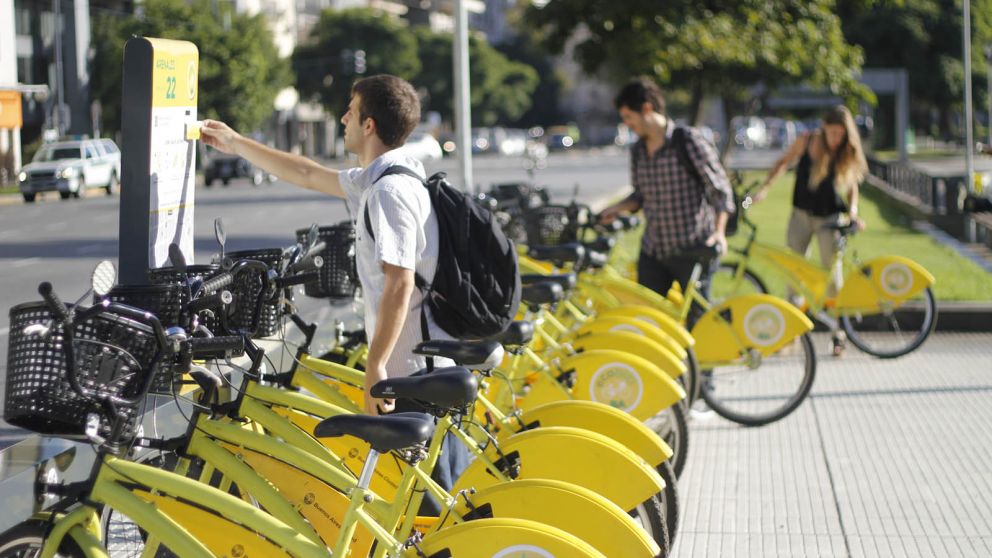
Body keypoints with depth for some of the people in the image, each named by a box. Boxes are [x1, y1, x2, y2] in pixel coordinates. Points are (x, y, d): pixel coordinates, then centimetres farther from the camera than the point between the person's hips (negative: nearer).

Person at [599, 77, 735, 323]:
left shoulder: (689, 141, -10)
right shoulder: (638, 151, 9)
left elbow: (720, 189, -9)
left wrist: (719, 231, -21)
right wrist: (617, 208, 1)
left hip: (692, 250, -6)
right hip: (652, 250, 6)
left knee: (697, 318, 0)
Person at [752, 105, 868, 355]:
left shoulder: (848, 154, -7)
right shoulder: (807, 141, -7)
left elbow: (852, 186, 3)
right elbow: (783, 163, 6)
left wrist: (853, 211, -13)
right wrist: (764, 188, -2)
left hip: (830, 218, -1)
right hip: (802, 215, 1)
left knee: (832, 272, -6)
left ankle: (838, 334, 3)